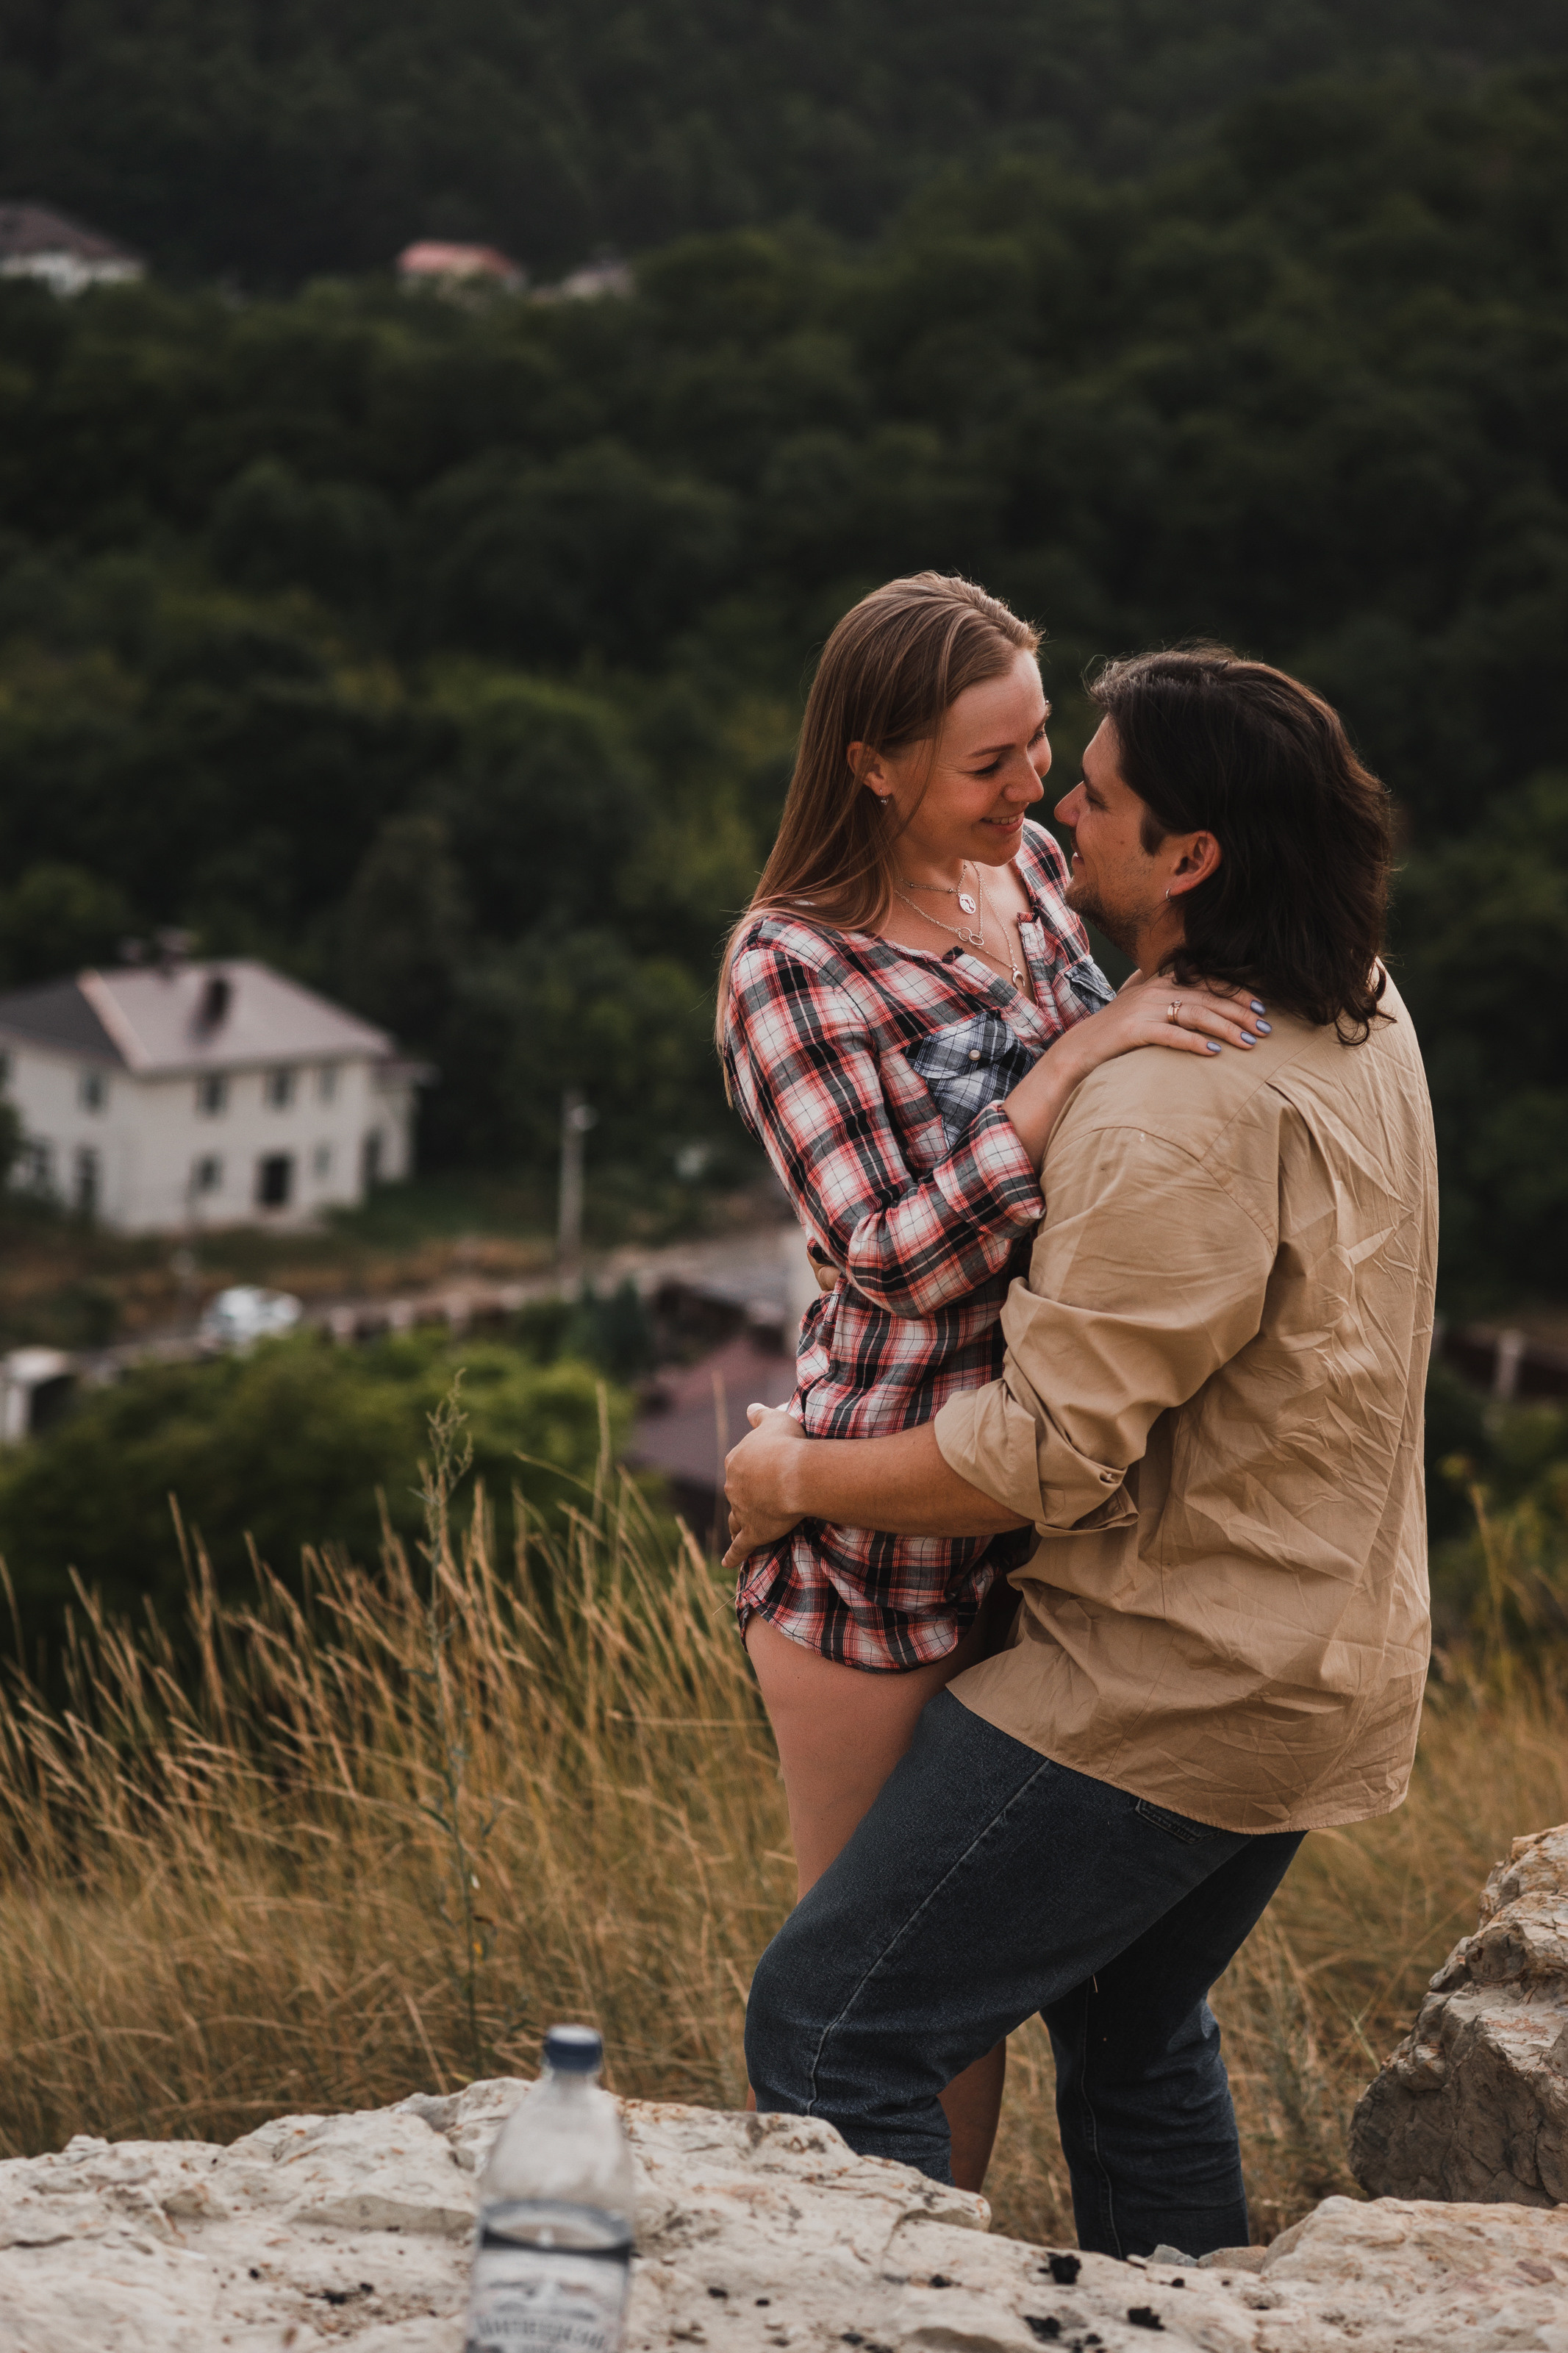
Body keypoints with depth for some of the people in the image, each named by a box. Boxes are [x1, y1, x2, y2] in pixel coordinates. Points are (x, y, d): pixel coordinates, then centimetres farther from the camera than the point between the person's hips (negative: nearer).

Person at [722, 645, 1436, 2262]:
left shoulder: (1178, 1114, -26)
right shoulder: (1360, 1017, 4)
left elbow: (1046, 1458, -24)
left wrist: (798, 1475, -10)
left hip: (1165, 1689, -10)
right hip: (1318, 1665, 10)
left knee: (829, 2034, -5)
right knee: (1130, 2030, 27)